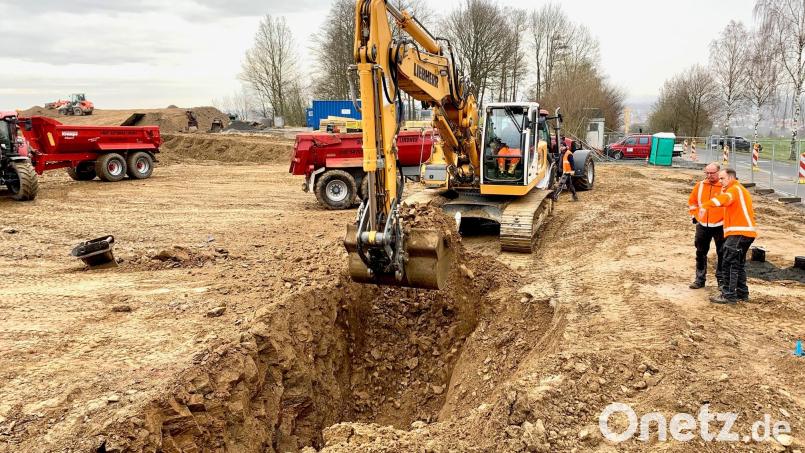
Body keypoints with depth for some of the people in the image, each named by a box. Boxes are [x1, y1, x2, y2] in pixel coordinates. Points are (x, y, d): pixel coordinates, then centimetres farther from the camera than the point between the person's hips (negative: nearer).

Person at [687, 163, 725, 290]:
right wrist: (693, 215, 10)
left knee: (722, 254, 5)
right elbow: (692, 201, 17)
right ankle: (700, 279, 19)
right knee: (701, 253, 10)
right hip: (702, 225, 4)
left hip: (720, 226, -4)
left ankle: (721, 280, 17)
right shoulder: (700, 185, 4)